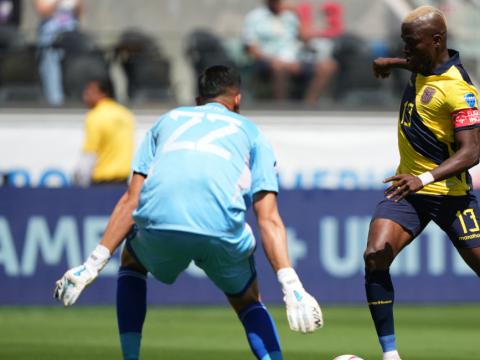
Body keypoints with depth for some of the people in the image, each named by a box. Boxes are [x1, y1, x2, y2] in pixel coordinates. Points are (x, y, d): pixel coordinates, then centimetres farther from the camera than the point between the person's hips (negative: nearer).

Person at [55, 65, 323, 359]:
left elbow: (131, 200, 21)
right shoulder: (251, 132, 28)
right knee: (248, 302, 27)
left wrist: (94, 264, 18)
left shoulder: (168, 120, 33)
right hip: (222, 228, -1)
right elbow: (268, 219, 13)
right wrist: (291, 285, 4)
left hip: (158, 224, 1)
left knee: (132, 261, 37)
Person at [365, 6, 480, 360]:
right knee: (376, 256, -15)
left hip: (450, 194, -7)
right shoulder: (424, 68, 4)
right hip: (408, 187, 7)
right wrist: (395, 64, 24)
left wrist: (425, 178, -38)